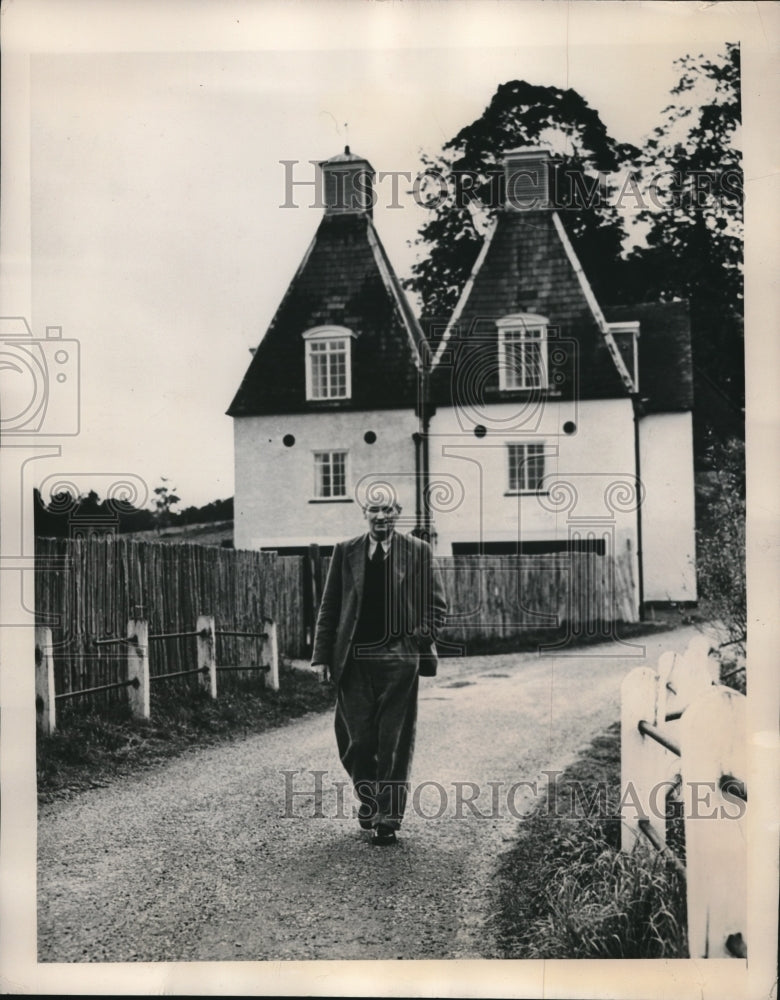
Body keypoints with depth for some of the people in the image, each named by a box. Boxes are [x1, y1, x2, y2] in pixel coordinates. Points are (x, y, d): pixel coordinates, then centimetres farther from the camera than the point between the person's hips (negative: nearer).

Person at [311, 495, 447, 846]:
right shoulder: (345, 551, 9)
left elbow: (437, 604, 6)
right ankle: (368, 800, 28)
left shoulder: (418, 551, 4)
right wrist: (323, 655, 3)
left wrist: (419, 641, -7)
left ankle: (387, 819, 11)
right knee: (356, 740, 4)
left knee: (394, 743, 1)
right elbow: (329, 607, 9)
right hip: (354, 660, 2)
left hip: (398, 659, -2)